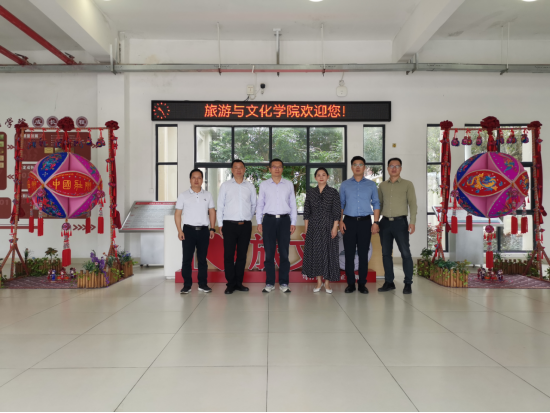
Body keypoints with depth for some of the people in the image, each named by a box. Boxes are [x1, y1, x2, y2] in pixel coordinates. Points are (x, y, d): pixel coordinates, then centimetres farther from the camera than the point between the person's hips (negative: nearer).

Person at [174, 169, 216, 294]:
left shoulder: (208, 195, 10)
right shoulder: (183, 196, 4)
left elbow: (212, 212, 12)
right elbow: (178, 214, 3)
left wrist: (212, 229, 4)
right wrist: (179, 230, -6)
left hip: (203, 230, 2)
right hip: (189, 230, -1)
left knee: (202, 259, 7)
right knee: (187, 258, 0)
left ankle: (203, 284, 14)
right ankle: (187, 285, 7)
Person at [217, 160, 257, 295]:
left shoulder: (250, 186, 9)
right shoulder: (225, 185, 6)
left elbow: (254, 204, 18)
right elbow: (220, 205, 5)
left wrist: (248, 218, 13)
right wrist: (220, 224, 2)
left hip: (245, 225, 2)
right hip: (229, 224, -2)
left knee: (242, 255, 6)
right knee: (229, 255, -3)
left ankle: (239, 283, 15)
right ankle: (231, 284, 5)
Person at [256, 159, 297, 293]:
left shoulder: (289, 184, 8)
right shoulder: (264, 185, 8)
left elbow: (293, 204, 9)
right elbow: (260, 204, 8)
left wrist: (293, 223, 3)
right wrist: (259, 222, 2)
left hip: (284, 220, 0)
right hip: (269, 219, 0)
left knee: (284, 253, 2)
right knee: (269, 253, 3)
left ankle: (284, 283, 11)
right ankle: (270, 283, 12)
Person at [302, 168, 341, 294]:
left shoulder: (333, 192, 0)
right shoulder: (310, 193, 7)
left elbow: (336, 212, -3)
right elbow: (306, 211, 8)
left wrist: (335, 227, -9)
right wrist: (306, 228, 3)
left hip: (328, 226, -2)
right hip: (313, 228, 2)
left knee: (328, 253, 1)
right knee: (315, 252, 4)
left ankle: (327, 283, 11)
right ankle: (319, 282, 16)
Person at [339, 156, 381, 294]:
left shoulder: (371, 185, 8)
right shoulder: (345, 185, 10)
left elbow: (376, 204, 6)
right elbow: (340, 204, 9)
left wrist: (376, 222, -2)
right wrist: (340, 221, -2)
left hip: (365, 222, 0)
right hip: (349, 221, 0)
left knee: (363, 253, 2)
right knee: (349, 253, 1)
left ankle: (362, 284, 10)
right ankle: (350, 284, 9)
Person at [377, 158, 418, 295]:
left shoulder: (407, 184, 4)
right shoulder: (382, 186, 13)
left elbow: (413, 204, -1)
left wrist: (412, 222, -12)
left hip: (400, 222, -3)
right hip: (385, 222, 4)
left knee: (405, 253, -5)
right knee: (386, 253, 6)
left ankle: (408, 284, 4)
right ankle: (389, 282, 16)